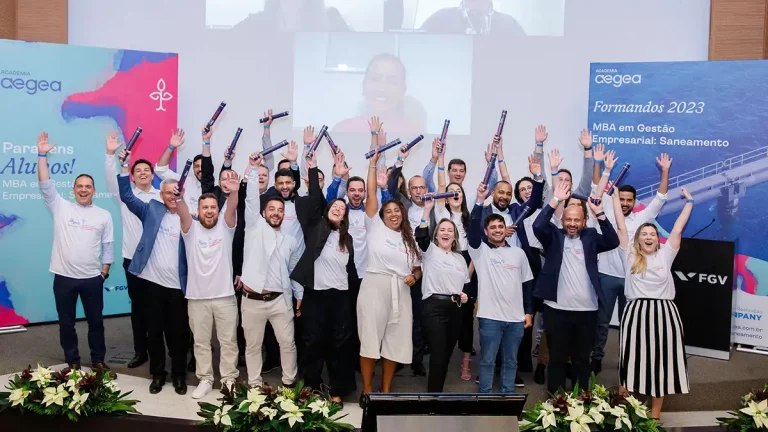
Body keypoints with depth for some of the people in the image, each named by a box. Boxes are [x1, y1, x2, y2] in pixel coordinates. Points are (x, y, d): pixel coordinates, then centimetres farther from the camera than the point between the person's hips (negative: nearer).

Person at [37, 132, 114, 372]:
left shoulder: (104, 215, 4)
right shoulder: (61, 208, 2)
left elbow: (108, 245, 6)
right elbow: (46, 186, -8)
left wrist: (105, 271, 2)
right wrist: (42, 155, -14)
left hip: (92, 278, 0)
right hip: (64, 277, 0)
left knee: (96, 321, 9)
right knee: (66, 322, 8)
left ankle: (98, 360, 23)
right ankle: (72, 362, 22)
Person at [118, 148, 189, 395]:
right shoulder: (152, 210, 5)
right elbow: (126, 196, 0)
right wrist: (125, 166, -7)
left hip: (179, 286, -1)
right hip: (153, 282, 1)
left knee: (178, 332, 8)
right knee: (154, 330, 10)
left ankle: (179, 375, 22)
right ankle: (157, 374, 24)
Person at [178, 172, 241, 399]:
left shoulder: (225, 227, 1)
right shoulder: (191, 229, 1)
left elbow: (232, 208, -19)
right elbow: (182, 212, -20)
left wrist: (234, 191, -41)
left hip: (225, 296, 0)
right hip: (197, 297, 0)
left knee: (228, 340, 8)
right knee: (201, 342, 11)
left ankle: (229, 379, 20)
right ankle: (205, 380, 23)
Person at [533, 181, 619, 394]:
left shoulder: (590, 237, 10)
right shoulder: (554, 236, 4)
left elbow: (613, 241, -6)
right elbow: (538, 226, -14)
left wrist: (600, 214, -13)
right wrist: (555, 200, -17)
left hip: (586, 310, 2)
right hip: (557, 309, -2)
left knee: (582, 359, 13)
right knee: (557, 358, 7)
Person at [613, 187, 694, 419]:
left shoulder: (665, 254, 11)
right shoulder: (630, 255, 6)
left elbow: (677, 229, 13)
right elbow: (621, 226, 6)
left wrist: (689, 202, 16)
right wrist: (616, 197, 8)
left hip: (664, 313, 2)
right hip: (636, 312, -2)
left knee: (661, 362, 6)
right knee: (631, 361, 3)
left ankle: (655, 414, 16)